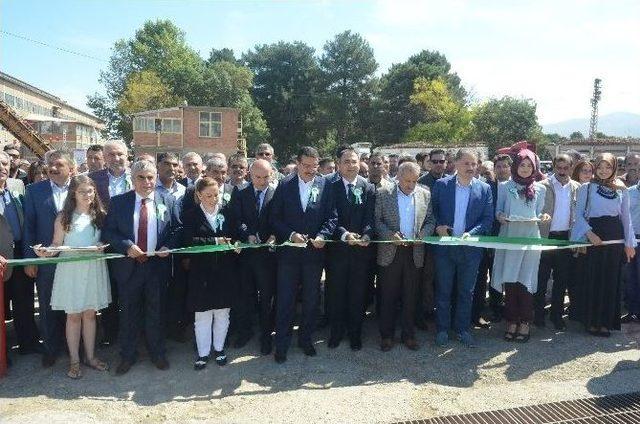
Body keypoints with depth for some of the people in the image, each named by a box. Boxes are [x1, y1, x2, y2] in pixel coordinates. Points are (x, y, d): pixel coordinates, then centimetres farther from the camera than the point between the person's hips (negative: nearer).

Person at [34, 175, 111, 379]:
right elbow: (57, 244, -1)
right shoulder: (64, 217, -2)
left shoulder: (99, 215, 5)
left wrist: (102, 247, -10)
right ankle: (74, 360, 18)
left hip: (94, 268, 2)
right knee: (74, 315, 6)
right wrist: (46, 252, -21)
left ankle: (90, 356, 23)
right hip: (71, 269, -2)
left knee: (90, 314, 11)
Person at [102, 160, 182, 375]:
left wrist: (168, 246, -13)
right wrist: (127, 246, -17)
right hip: (129, 265, 0)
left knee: (155, 311, 13)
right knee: (129, 313, 12)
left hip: (158, 266, 0)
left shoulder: (168, 202, 1)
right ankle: (127, 356, 29)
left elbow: (178, 229, 4)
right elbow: (108, 232, -2)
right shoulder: (118, 202, 0)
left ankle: (157, 353, 30)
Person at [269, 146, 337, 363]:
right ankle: (282, 343, 19)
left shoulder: (325, 185, 0)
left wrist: (322, 236, -16)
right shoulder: (284, 185, -1)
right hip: (289, 251, -1)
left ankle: (306, 339, 31)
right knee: (285, 300, 5)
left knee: (311, 300, 13)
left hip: (314, 251, 1)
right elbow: (275, 217, -2)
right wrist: (291, 235, -14)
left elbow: (331, 217, 0)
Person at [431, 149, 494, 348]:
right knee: (443, 290, 9)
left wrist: (471, 233, -15)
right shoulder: (441, 185, -2)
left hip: (471, 247, 1)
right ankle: (442, 329, 23)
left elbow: (488, 218, -1)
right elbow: (432, 211, 3)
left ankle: (463, 329, 27)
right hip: (444, 246, -1)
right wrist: (438, 226, -14)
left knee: (466, 291, 12)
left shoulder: (484, 188, 1)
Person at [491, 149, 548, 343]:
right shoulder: (504, 187, 10)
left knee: (526, 280, -2)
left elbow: (539, 213, 14)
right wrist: (500, 216, -11)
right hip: (509, 237, 0)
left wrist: (543, 217, -8)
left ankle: (525, 323, 8)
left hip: (530, 237, 0)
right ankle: (511, 321, 9)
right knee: (509, 279, -1)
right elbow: (498, 210, 11)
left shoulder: (539, 189, 12)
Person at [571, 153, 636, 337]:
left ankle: (606, 322, 15)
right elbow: (579, 214, -2)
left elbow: (626, 217, 12)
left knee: (611, 279, 5)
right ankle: (592, 321, 9)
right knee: (593, 278, -1)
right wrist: (589, 233, -15)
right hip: (593, 236, -3)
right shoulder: (586, 188, 1)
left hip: (615, 236, 3)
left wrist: (629, 242, 8)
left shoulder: (621, 190, 9)